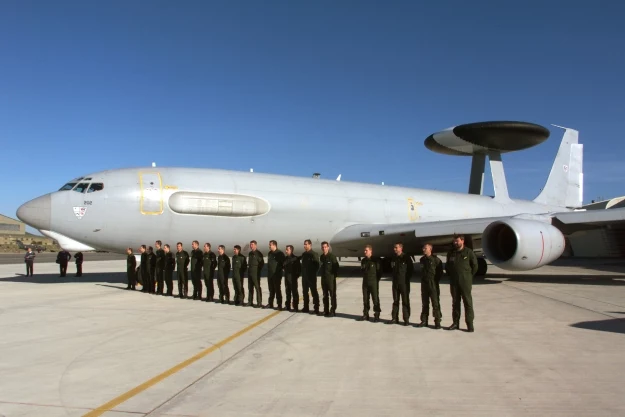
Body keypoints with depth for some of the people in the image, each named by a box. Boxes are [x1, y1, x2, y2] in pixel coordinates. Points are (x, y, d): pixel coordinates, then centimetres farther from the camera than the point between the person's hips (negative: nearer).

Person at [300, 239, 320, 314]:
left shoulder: (314, 254, -10)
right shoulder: (304, 254, 10)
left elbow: (317, 266, -12)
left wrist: (313, 274, -13)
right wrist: (303, 273, 8)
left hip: (311, 277, -7)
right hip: (304, 277, 7)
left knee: (314, 292, -3)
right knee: (305, 292, 12)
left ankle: (316, 308, 0)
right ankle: (306, 307, 21)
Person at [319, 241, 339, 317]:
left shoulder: (332, 256, -11)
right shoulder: (321, 257, 9)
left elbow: (336, 267, -10)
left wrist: (334, 275, -9)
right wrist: (322, 273, 9)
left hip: (331, 278, -7)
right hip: (323, 278, 7)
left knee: (332, 295, -1)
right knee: (325, 295, 12)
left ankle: (333, 311, 2)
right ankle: (326, 310, 20)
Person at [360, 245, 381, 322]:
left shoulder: (375, 260, -7)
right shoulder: (363, 260, 9)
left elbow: (380, 271, -3)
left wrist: (376, 280, -3)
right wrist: (365, 277, 13)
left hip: (373, 283, -5)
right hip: (365, 282, 6)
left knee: (375, 299, -4)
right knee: (365, 299, 9)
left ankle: (377, 315, 1)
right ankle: (365, 314, 17)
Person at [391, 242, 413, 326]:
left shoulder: (406, 258, -6)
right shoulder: (394, 258, 9)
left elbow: (411, 269, -2)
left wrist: (407, 278, -3)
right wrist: (394, 277, 9)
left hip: (404, 283, -5)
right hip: (395, 282, 5)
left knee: (405, 301, -2)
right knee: (395, 301, 9)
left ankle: (406, 319, 2)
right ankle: (395, 318, 15)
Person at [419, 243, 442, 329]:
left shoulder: (435, 259, -6)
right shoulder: (422, 259, 10)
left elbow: (440, 272, -2)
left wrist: (436, 280, -3)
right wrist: (423, 279, 11)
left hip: (433, 284, -5)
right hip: (424, 284, 6)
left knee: (435, 303, -5)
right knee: (424, 303, 10)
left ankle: (437, 321, -1)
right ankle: (424, 321, 16)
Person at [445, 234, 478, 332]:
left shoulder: (468, 252, -2)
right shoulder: (451, 253, 8)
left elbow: (475, 265, 4)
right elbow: (447, 266, 19)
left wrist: (469, 276, 3)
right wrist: (450, 275, 11)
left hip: (465, 282, -4)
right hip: (454, 282, 4)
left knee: (468, 302, -3)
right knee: (455, 302, 9)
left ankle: (470, 324, 0)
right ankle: (455, 323, 16)